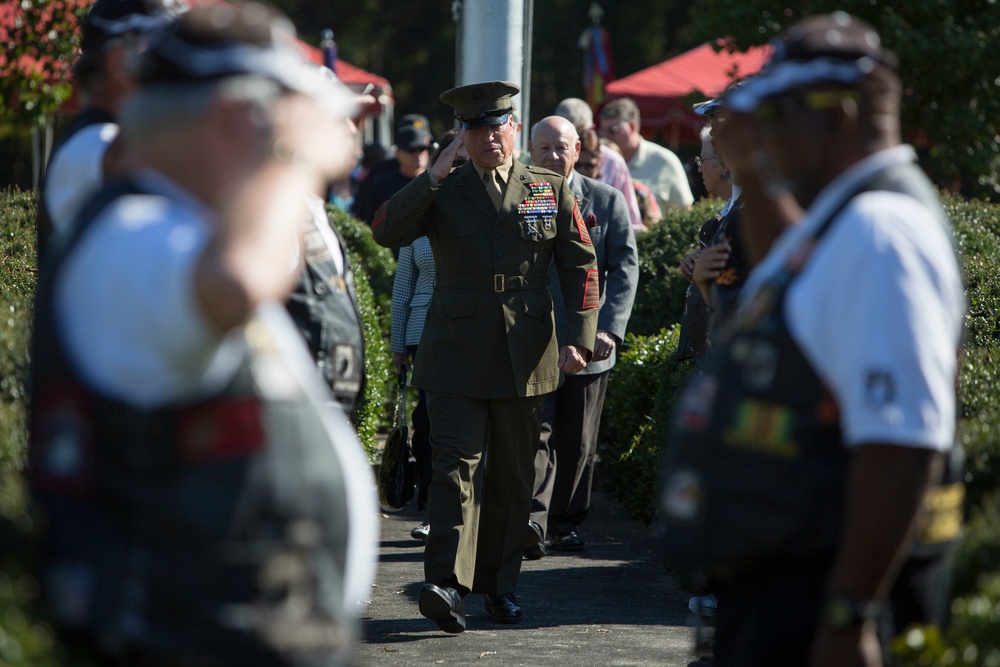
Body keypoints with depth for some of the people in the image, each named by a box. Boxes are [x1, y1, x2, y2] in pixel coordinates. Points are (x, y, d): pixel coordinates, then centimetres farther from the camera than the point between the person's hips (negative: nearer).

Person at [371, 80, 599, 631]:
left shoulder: (550, 189, 8)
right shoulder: (442, 192, 5)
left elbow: (580, 265, 7)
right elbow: (385, 231, -10)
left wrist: (580, 338, -4)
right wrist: (435, 175, -15)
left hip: (526, 356, 2)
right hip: (457, 353, -2)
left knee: (513, 475, 9)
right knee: (457, 464, -13)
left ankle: (499, 583, 21)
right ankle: (447, 585, -22)